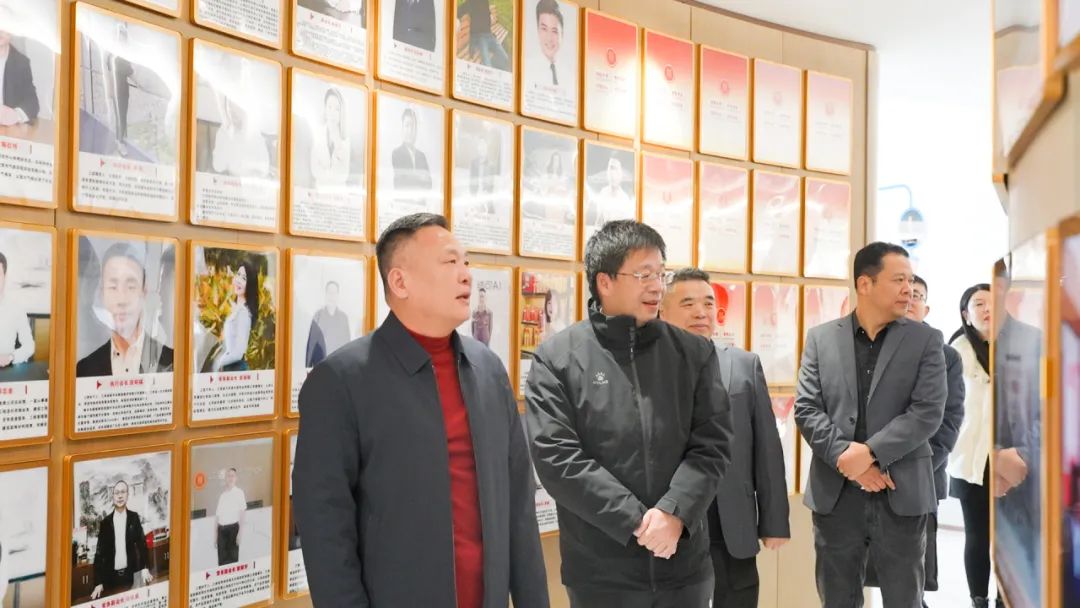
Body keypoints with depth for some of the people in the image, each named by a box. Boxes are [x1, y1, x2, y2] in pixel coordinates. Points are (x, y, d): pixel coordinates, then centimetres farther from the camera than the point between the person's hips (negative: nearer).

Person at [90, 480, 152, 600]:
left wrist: (145, 569, -11)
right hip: (111, 577, 0)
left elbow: (142, 543, 2)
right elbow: (100, 552, 0)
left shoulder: (134, 518, 3)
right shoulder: (105, 522, 1)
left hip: (131, 574, 0)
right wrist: (98, 582, -7)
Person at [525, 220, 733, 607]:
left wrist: (674, 512, -15)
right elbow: (556, 456, -11)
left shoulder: (695, 353, 5)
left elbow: (713, 445, 0)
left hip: (685, 563, 3)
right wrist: (637, 521, -14)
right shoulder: (557, 358, -5)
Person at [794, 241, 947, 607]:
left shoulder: (926, 340, 3)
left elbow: (928, 412, -8)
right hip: (835, 494, 1)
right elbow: (806, 410, -1)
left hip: (901, 495, -1)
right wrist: (846, 455, -14)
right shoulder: (821, 338, 6)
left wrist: (870, 452, -17)